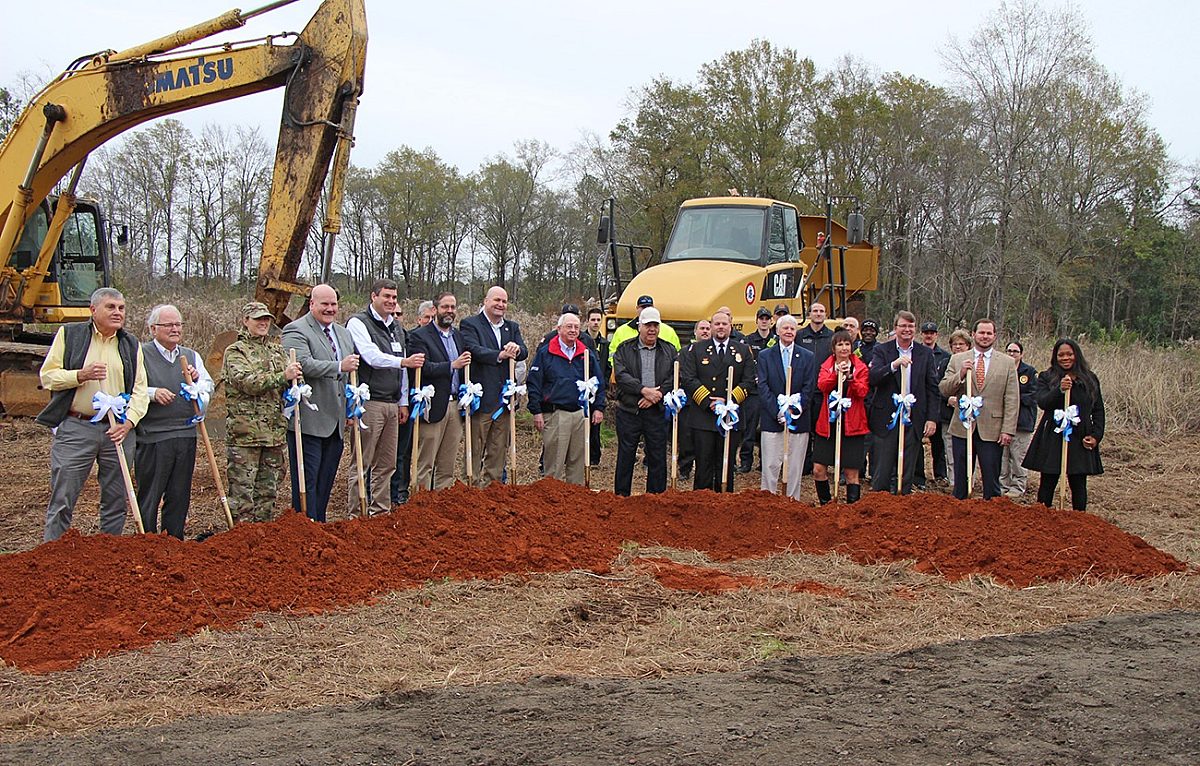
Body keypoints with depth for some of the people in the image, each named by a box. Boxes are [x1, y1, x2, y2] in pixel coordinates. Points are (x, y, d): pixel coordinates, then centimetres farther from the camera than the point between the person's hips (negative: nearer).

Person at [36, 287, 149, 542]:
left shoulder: (131, 345, 11)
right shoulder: (69, 335, 3)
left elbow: (140, 390, 6)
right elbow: (47, 376, 0)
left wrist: (129, 421, -10)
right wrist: (81, 375, -16)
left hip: (118, 430, 3)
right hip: (75, 428, -3)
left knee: (116, 502, 9)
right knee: (62, 501, -2)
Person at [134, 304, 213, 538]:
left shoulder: (191, 356, 16)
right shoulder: (141, 354, -2)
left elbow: (209, 388, 12)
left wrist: (197, 380, -8)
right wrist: (152, 393, -20)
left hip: (186, 436, 5)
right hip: (152, 437, -5)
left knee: (179, 495, 10)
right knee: (149, 495, 1)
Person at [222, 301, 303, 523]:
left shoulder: (277, 350, 16)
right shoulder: (235, 351, -2)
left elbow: (287, 383, 21)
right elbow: (247, 381, -17)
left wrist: (295, 378, -3)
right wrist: (282, 377, -24)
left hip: (274, 432, 6)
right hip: (244, 432, -6)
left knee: (268, 492, 11)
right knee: (242, 491, -3)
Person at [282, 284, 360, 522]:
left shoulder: (344, 333, 19)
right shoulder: (296, 331, -7)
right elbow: (304, 364, -23)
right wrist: (340, 367, -28)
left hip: (336, 422, 8)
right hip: (309, 422, -8)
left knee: (326, 480, 12)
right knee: (307, 482, -4)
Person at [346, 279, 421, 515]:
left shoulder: (396, 327, 19)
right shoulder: (358, 323, -6)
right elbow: (371, 356, -21)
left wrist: (403, 402, 18)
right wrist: (403, 361, -31)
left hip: (392, 404, 8)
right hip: (369, 403, -8)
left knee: (386, 464, 10)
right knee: (362, 463, -5)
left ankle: (380, 511, 18)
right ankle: (354, 514, 0)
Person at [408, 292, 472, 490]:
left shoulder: (459, 336, 17)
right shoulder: (419, 336, -4)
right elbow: (424, 368, -17)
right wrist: (452, 365, -22)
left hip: (455, 405, 6)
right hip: (434, 406, -6)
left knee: (447, 465, 10)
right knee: (425, 464, -3)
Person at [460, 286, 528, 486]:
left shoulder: (512, 327, 17)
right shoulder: (469, 324, -2)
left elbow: (524, 352, 4)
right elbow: (473, 349, -18)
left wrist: (516, 348, -19)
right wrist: (500, 355, -28)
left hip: (504, 399, 6)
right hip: (480, 398, -6)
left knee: (499, 449, 11)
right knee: (475, 450, 0)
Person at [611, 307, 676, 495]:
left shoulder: (670, 351, 9)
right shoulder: (624, 349, 5)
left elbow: (675, 379, -1)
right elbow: (621, 376, -9)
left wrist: (657, 395, -14)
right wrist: (644, 390, -19)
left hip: (658, 412, 1)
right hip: (629, 411, -1)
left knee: (657, 457, 5)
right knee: (625, 456, 5)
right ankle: (621, 497, 13)